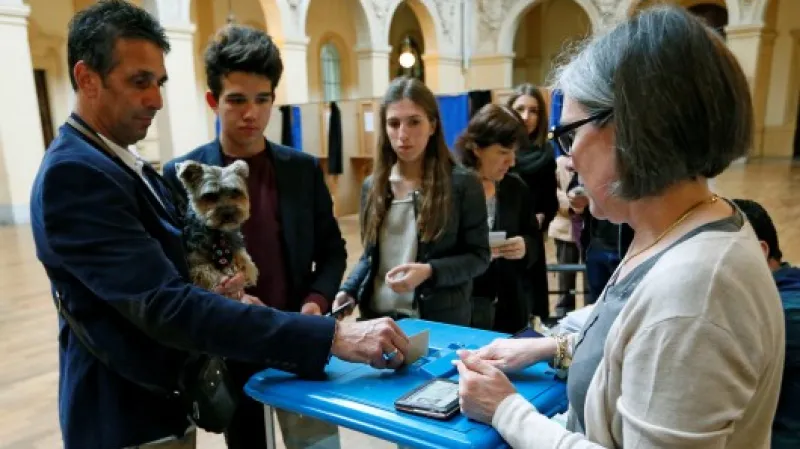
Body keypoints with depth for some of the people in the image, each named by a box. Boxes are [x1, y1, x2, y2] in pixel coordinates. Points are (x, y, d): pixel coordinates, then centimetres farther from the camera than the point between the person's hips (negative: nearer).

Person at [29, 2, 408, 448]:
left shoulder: (128, 166, 8)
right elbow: (165, 305, -32)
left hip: (162, 404, 9)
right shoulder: (72, 173, -22)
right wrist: (331, 336, -36)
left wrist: (210, 293, -7)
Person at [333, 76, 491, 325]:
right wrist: (348, 290, -5)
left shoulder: (463, 183, -9)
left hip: (439, 321, -4)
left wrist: (430, 272, -22)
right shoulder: (373, 185, 5)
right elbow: (370, 256, 12)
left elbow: (479, 256, -7)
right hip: (377, 318, 4)